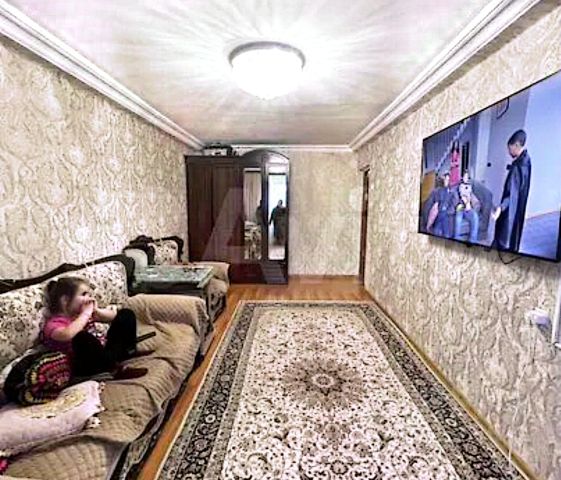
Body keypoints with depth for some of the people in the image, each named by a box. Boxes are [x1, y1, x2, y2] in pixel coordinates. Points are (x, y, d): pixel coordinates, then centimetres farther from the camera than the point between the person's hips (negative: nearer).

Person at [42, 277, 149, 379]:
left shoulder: (81, 312, 13)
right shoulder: (54, 323, -9)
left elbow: (114, 316, 14)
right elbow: (67, 335, -34)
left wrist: (96, 311, -4)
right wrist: (85, 314, -21)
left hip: (106, 350, 8)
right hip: (86, 366, -7)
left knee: (126, 314, 8)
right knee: (81, 338, -40)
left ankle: (128, 351, -3)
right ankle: (114, 369, -25)